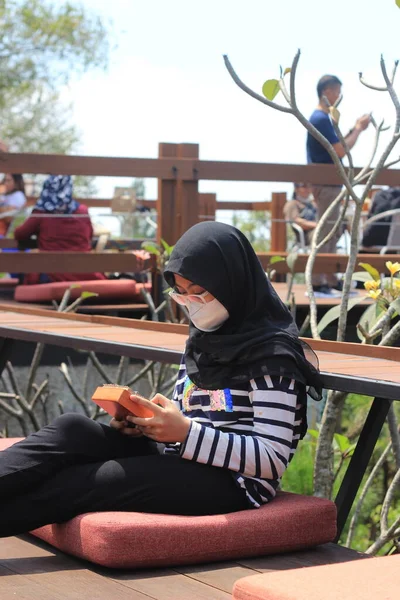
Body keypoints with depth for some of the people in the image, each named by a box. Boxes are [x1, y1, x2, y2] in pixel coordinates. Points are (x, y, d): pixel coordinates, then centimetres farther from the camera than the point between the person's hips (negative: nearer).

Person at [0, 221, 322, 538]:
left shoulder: (272, 353, -11)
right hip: (180, 461, 8)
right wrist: (144, 420, -2)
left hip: (233, 482, -8)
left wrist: (186, 432, -23)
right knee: (73, 430, -15)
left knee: (76, 485, -24)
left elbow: (272, 460, -16)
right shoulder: (203, 339, 15)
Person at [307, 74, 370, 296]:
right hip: (326, 184, -10)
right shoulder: (321, 119, -17)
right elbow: (340, 151, -21)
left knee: (333, 234, 14)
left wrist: (355, 129, 10)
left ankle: (330, 280, 19)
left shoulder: (321, 117, 15)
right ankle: (317, 283, -6)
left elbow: (336, 146, 19)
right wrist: (358, 129, -8)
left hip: (328, 184, 10)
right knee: (325, 233, -8)